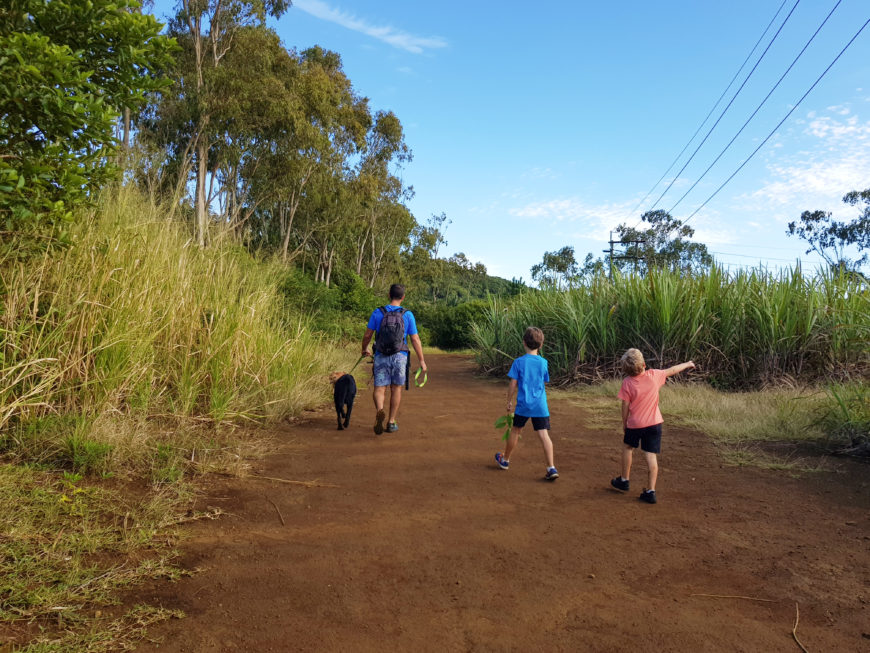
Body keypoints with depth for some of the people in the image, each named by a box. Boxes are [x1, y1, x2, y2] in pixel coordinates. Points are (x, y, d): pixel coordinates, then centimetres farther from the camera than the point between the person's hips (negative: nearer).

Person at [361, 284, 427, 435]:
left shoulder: (377, 312, -2)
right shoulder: (407, 315, -3)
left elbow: (367, 335, 1)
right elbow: (415, 339, -2)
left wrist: (364, 349, 22)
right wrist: (422, 361, 6)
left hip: (381, 356, 0)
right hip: (400, 357, 0)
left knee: (379, 389, 4)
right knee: (396, 389, 14)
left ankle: (380, 411, -26)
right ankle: (391, 422, 19)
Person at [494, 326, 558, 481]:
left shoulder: (519, 362, -8)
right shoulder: (543, 362, 0)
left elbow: (513, 384, -6)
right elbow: (544, 382, 10)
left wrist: (509, 401, 5)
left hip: (523, 404, -1)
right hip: (540, 405, 1)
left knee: (515, 431, 16)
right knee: (544, 434, -1)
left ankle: (505, 460, 33)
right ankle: (551, 468, -8)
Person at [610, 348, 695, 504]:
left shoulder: (627, 382, -13)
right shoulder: (654, 375, -7)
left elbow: (625, 406, -8)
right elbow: (672, 370, 10)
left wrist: (624, 423, 7)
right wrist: (687, 364, 28)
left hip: (635, 424, -2)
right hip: (654, 423, 2)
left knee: (627, 447, 22)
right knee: (651, 456, 4)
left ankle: (624, 480, 31)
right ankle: (650, 491, 4)